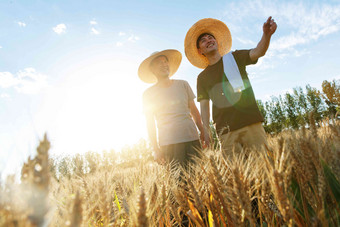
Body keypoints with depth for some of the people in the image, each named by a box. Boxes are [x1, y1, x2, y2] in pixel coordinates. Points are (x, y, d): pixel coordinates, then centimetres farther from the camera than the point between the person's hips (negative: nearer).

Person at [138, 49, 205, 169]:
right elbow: (150, 124, 5)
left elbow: (194, 111, 13)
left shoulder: (183, 84, 10)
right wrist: (156, 149, 0)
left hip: (192, 138, 2)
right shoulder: (148, 94, 5)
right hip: (168, 144, -2)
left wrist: (203, 133, 6)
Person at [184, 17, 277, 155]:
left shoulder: (235, 57, 13)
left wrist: (266, 34, -25)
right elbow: (204, 105, 9)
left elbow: (258, 52, -4)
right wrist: (205, 130, -3)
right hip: (226, 130, 1)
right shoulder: (202, 77, 14)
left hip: (251, 121, 0)